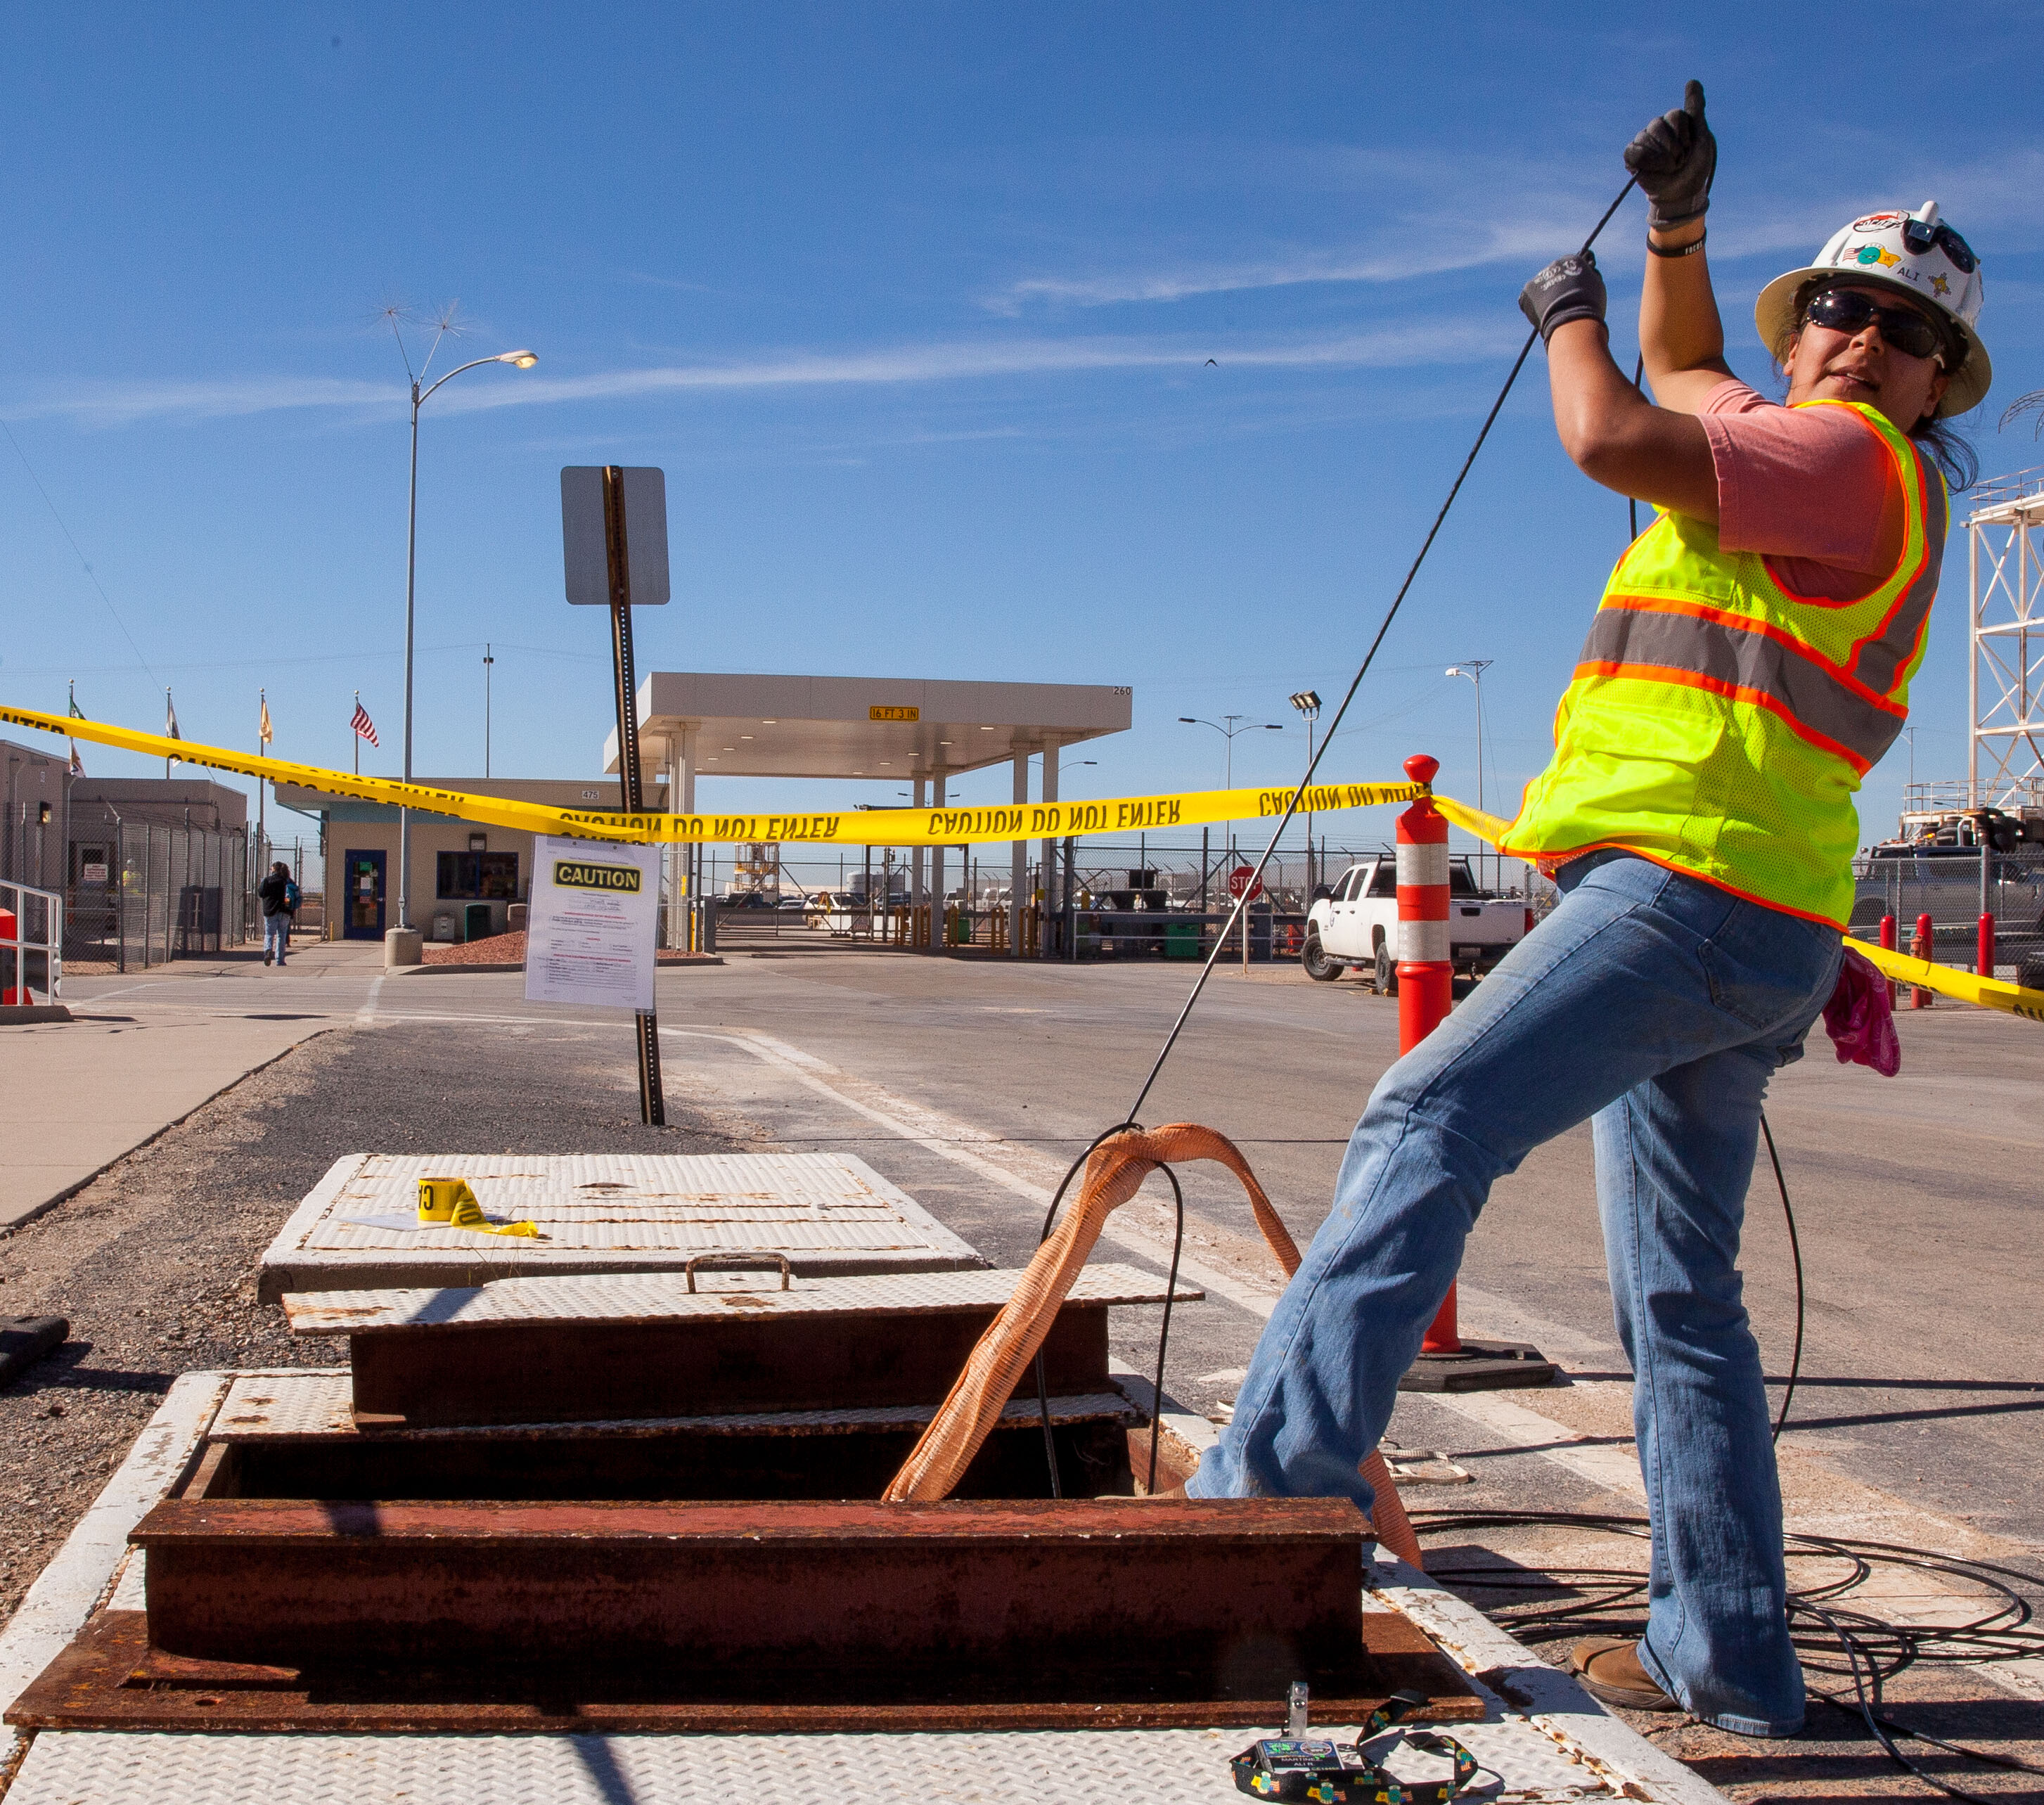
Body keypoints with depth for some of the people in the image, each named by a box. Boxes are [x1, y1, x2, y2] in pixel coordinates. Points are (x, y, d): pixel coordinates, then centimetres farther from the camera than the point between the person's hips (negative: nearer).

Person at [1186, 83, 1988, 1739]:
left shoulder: (1852, 456, -3)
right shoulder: (1802, 454, 25)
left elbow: (1617, 438, -14)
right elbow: (1685, 380, 42)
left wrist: (1569, 314, 6)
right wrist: (1678, 225, 27)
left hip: (1697, 886, -10)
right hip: (1715, 920, 10)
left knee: (1434, 1120, -22)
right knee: (1683, 1302, 10)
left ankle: (1281, 1475, -30)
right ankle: (1728, 1656, 14)